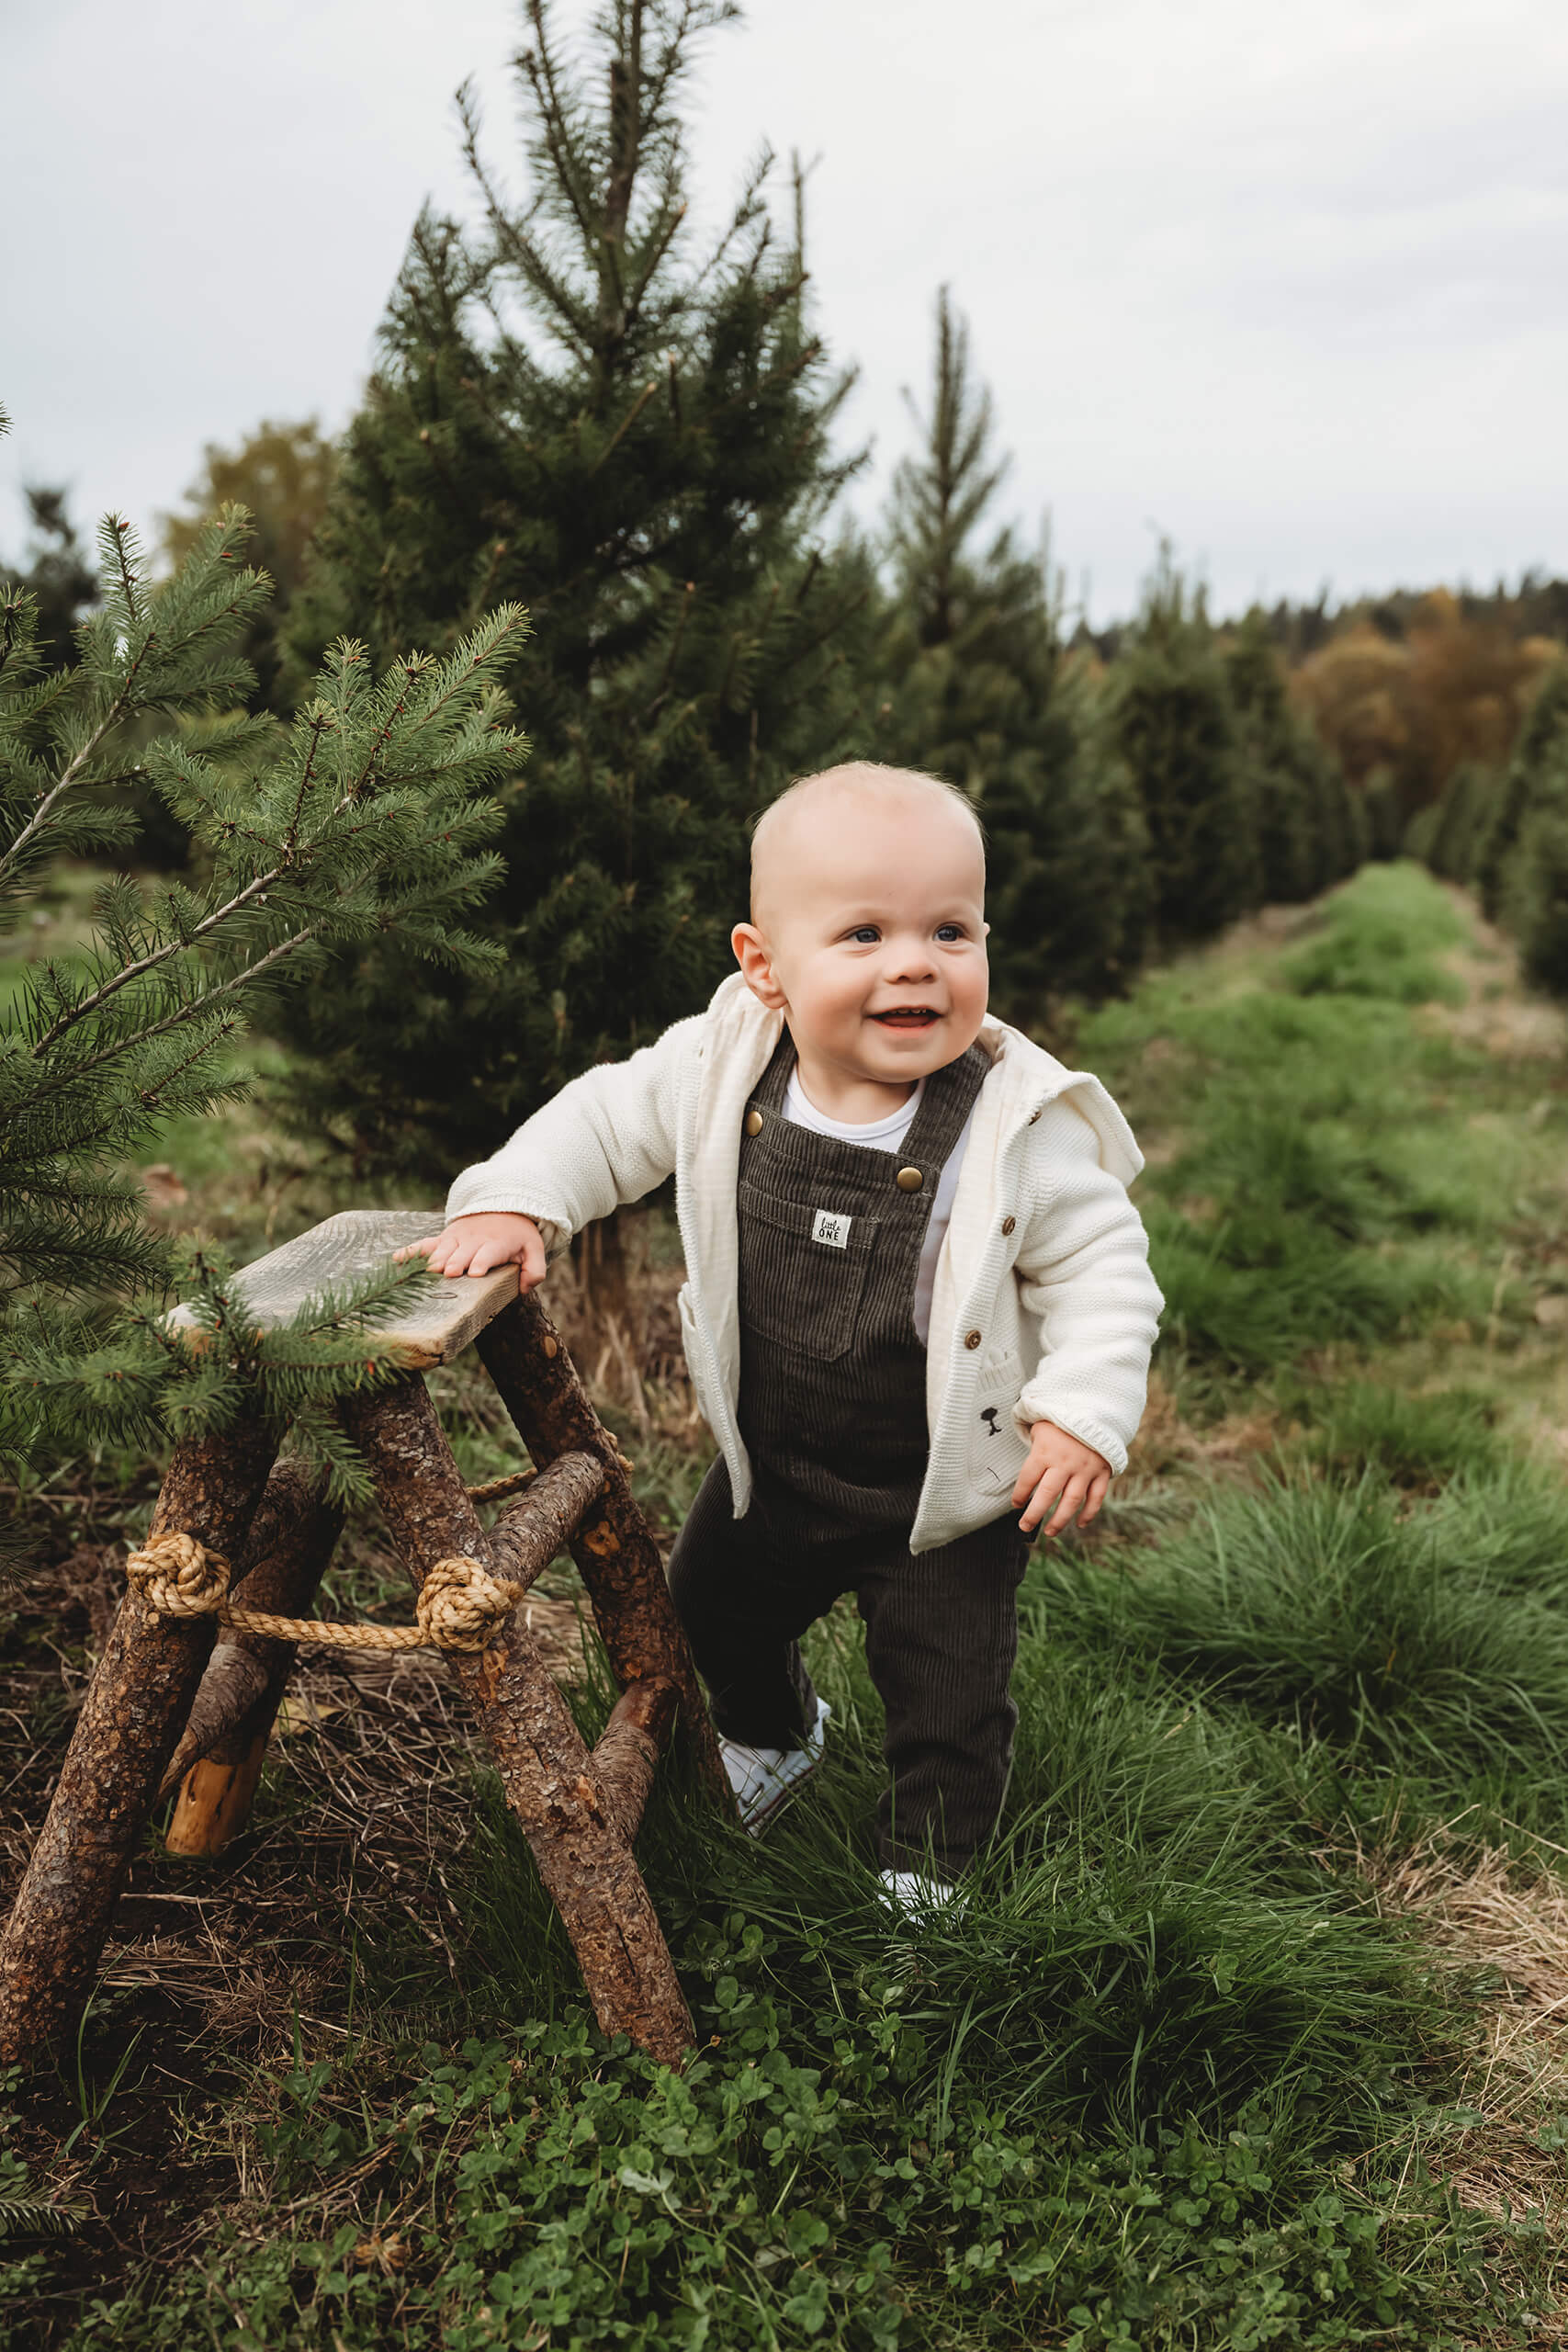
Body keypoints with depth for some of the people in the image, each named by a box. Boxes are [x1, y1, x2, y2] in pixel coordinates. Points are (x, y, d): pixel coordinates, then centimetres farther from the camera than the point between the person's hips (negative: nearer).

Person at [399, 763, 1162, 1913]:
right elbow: (607, 1120, -1)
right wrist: (513, 1203, -13)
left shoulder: (1018, 1125, -25)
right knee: (716, 1609, 27)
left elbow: (1101, 1263, -14)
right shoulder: (719, 1071, -17)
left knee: (950, 1694, 7)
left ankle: (925, 1875, 38)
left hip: (948, 1490, -4)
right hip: (772, 1464, 4)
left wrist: (1085, 1412, -24)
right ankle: (775, 1734, 61)